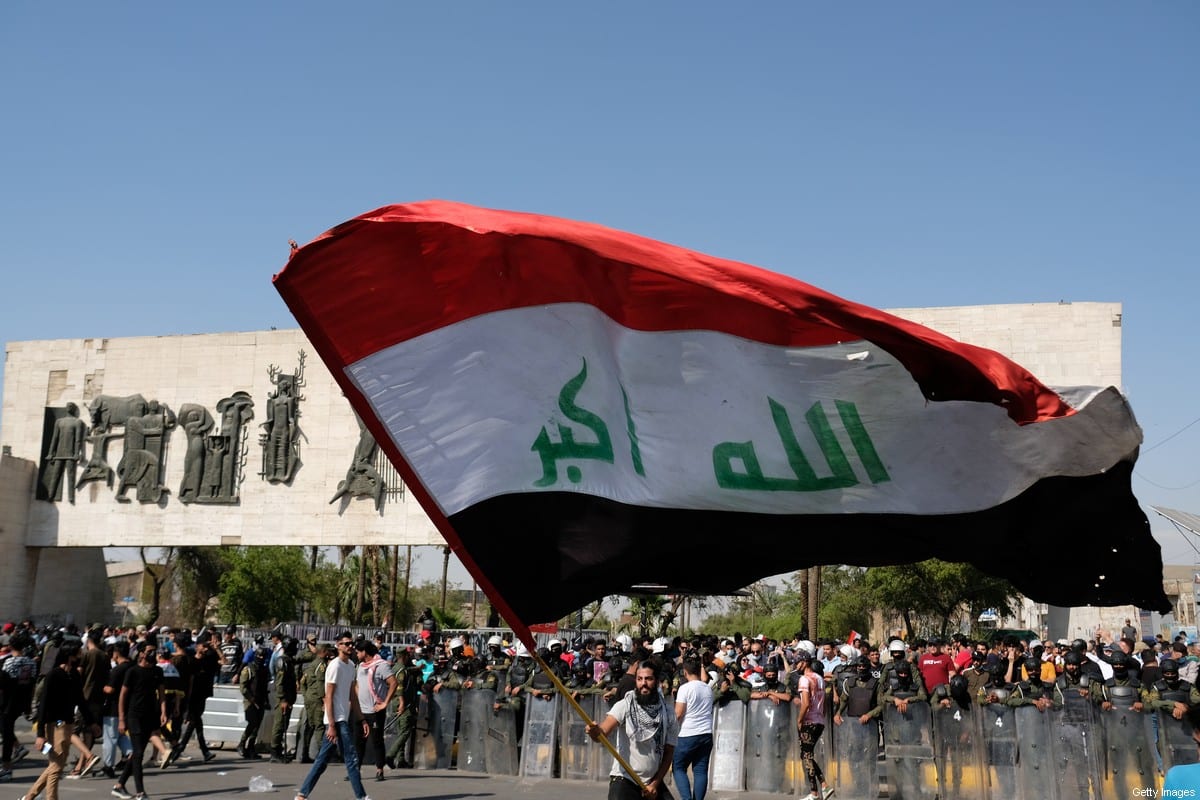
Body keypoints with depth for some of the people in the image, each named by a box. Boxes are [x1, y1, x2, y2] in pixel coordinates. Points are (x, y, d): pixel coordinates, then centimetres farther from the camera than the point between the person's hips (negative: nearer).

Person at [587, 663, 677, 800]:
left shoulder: (668, 716, 0)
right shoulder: (625, 706, -11)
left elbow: (668, 753, 5)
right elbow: (603, 733, -25)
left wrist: (655, 783, -2)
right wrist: (595, 731, -48)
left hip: (653, 782, 4)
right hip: (624, 779, -4)